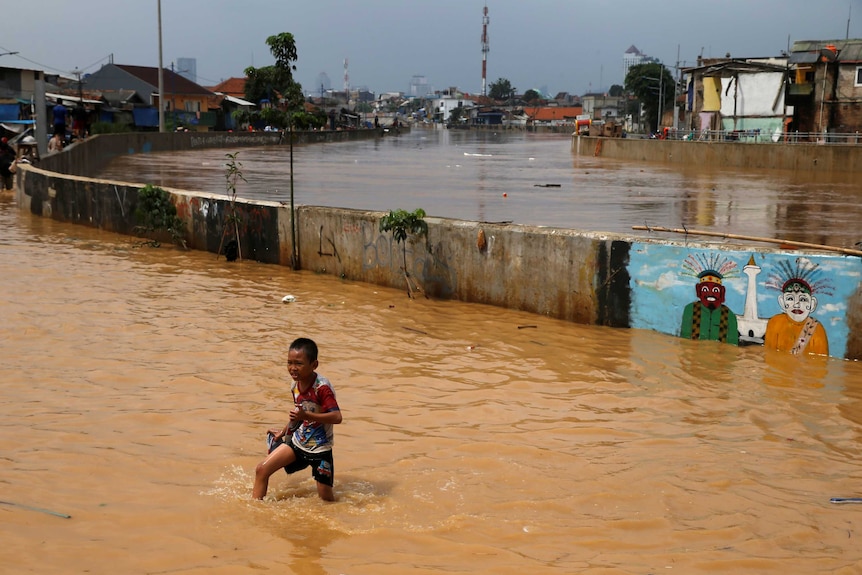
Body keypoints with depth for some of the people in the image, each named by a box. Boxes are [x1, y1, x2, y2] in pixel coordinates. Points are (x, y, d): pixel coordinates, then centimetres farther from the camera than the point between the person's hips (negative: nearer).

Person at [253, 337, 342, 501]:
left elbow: (337, 417, -34)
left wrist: (306, 415, -40)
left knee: (325, 497, 0)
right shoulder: (295, 385, -1)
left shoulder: (322, 387, -25)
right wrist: (284, 431, 19)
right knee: (262, 469, -1)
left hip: (320, 449, -6)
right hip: (297, 442, 7)